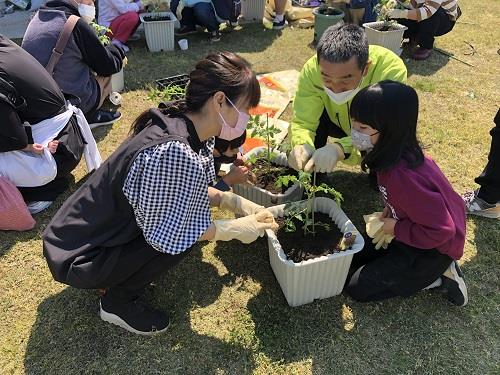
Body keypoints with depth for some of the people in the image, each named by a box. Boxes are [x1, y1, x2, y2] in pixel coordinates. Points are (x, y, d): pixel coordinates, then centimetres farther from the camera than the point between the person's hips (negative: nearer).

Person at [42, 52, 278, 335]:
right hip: (76, 259, -8)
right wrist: (235, 230, -15)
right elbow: (168, 236, -25)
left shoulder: (177, 123, -6)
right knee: (185, 235, -19)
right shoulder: (173, 153, -34)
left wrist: (234, 201, -3)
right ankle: (119, 302, 3)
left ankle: (125, 274, 15)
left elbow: (192, 190, 8)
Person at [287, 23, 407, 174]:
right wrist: (302, 146, -51)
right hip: (338, 124, 2)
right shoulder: (311, 69, -33)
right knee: (314, 114, -26)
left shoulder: (391, 69, -39)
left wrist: (340, 148, -60)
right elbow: (303, 122, -27)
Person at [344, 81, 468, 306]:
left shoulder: (403, 176, -37)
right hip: (419, 228, 8)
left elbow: (441, 230, -30)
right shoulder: (398, 152, -10)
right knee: (355, 257, 13)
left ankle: (439, 276, 4)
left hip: (436, 247, -8)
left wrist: (396, 229, -18)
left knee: (359, 287, -4)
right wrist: (390, 210, -2)